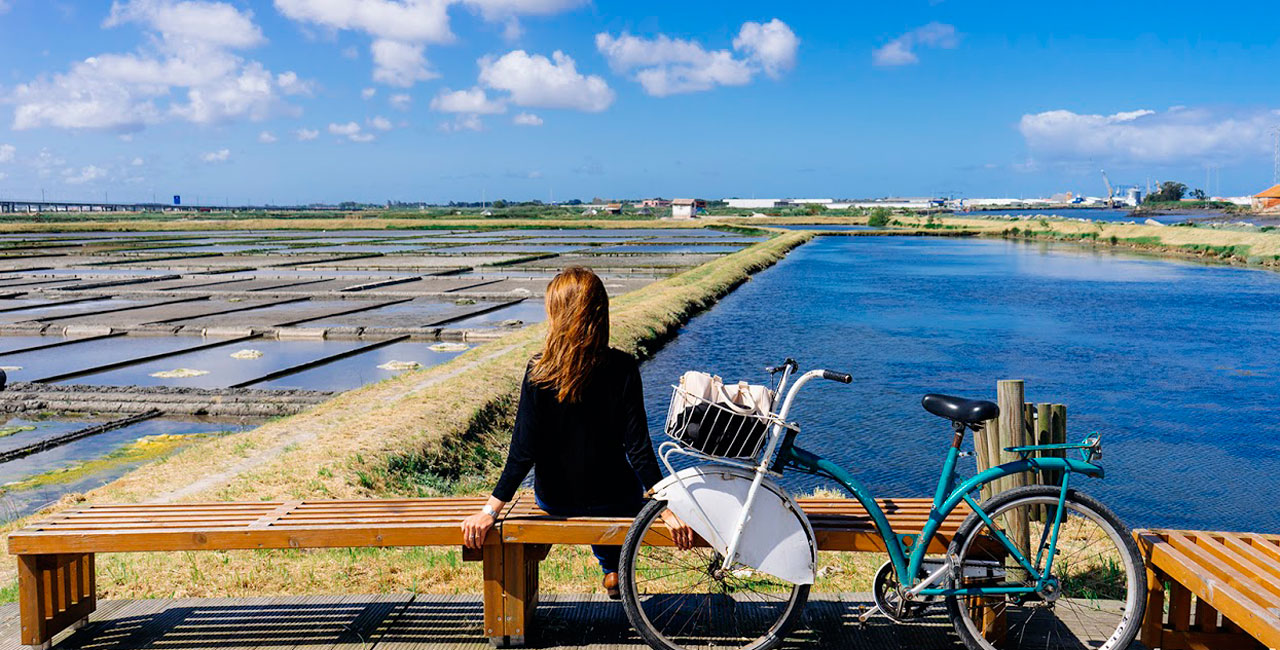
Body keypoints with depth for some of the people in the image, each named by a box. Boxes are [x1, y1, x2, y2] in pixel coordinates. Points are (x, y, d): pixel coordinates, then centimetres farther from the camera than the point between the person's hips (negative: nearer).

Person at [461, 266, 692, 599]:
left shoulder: (540, 370, -18)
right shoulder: (623, 368, -18)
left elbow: (523, 451, -19)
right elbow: (638, 447, -18)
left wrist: (490, 511, -13)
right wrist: (667, 509, -11)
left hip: (555, 501, 1)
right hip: (614, 500, -1)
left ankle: (610, 568, 56)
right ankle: (616, 571, 42)